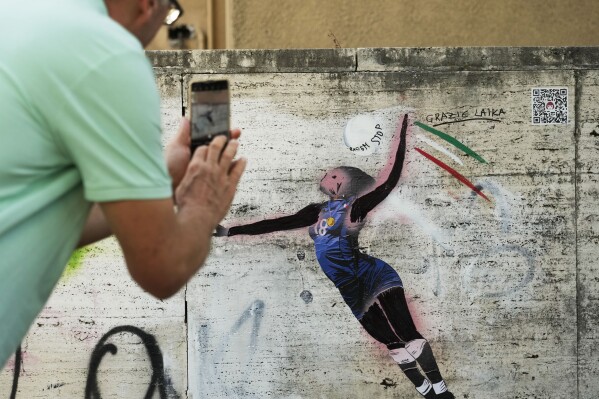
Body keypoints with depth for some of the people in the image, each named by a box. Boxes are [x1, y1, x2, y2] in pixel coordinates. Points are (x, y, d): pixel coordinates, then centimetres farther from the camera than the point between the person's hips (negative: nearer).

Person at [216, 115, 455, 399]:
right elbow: (276, 224, 17)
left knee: (407, 335, -16)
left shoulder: (355, 206, -4)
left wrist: (402, 136, -19)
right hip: (350, 291, 6)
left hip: (371, 278, -6)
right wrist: (230, 231, 16)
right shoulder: (317, 212, 15)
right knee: (393, 344, 6)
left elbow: (391, 181, -15)